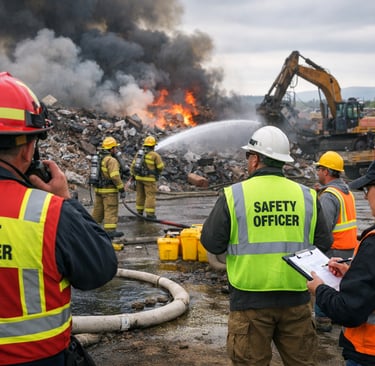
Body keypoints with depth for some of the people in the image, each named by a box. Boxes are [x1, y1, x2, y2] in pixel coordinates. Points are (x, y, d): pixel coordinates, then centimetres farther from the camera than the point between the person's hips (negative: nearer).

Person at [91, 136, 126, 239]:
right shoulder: (112, 160, -16)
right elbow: (115, 176, -22)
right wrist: (122, 189, -17)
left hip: (98, 189, 8)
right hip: (109, 190, -8)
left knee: (98, 209, 18)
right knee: (111, 210, -4)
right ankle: (110, 230, -5)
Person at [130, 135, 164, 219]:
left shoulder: (139, 153, 7)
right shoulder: (155, 155, -10)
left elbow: (133, 165, 8)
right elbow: (160, 167, -6)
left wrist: (133, 176, 15)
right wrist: (157, 172, 15)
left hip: (139, 177, 6)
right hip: (149, 179, -6)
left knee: (140, 195, 15)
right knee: (150, 196, -1)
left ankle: (139, 212, 23)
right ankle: (150, 214, -2)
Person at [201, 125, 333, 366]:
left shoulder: (234, 195, -8)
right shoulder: (306, 196, 0)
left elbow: (212, 243, -3)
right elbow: (324, 244, 6)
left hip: (250, 299, -2)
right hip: (296, 298, 3)